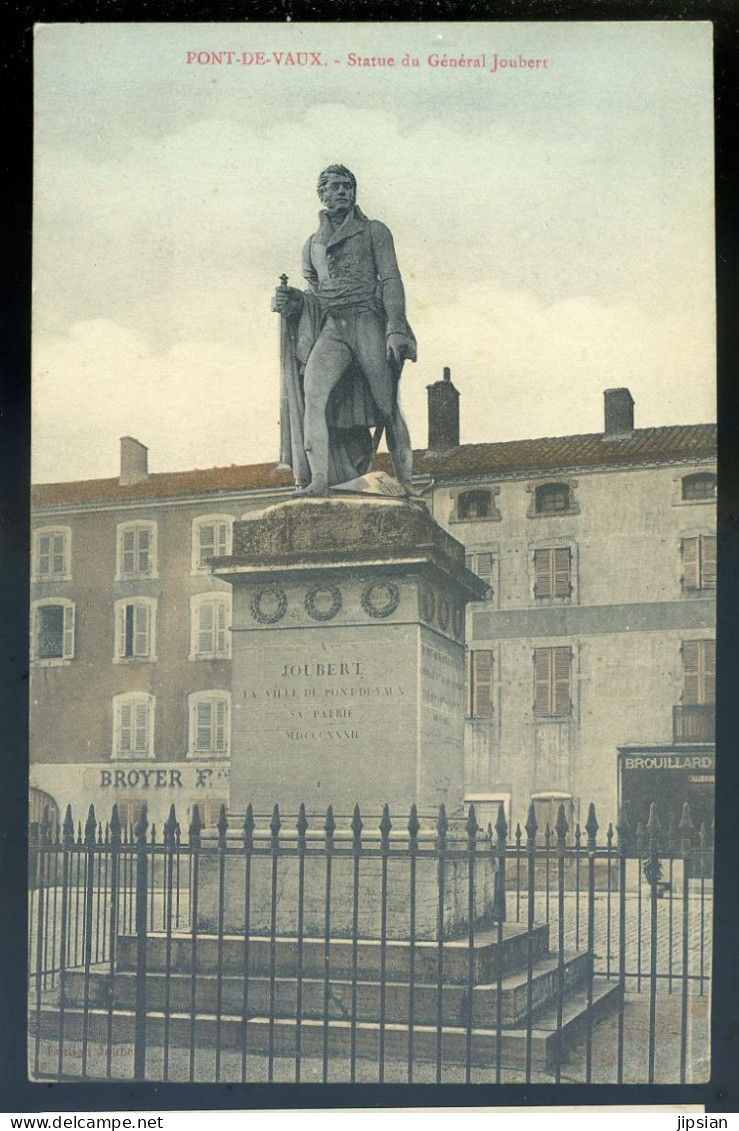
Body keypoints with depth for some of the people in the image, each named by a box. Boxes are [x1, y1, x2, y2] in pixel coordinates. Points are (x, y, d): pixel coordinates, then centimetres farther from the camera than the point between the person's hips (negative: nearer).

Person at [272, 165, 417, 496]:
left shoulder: (374, 231, 11)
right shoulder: (312, 246, 23)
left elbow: (391, 281, 0)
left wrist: (396, 330, -14)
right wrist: (292, 300, 2)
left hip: (368, 322, -3)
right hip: (332, 328, 3)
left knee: (387, 404, -7)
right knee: (313, 389, -22)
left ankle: (405, 482, 1)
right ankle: (318, 479, -27)